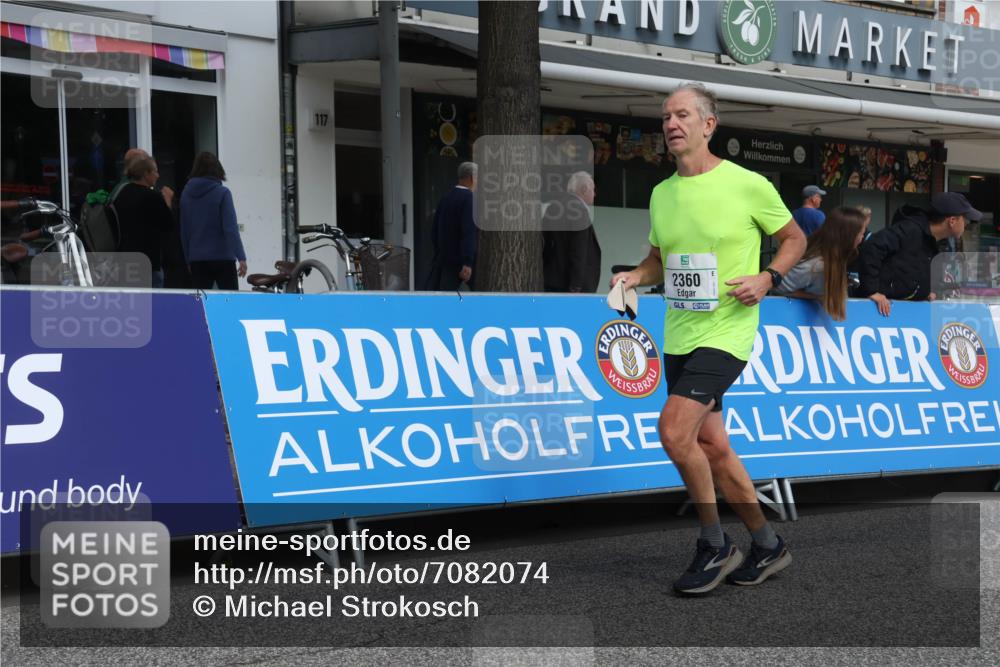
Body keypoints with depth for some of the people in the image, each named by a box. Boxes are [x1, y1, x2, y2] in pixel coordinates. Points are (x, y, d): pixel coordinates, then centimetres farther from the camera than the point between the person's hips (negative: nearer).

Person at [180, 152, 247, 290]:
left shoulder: (186, 194, 5)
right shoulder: (222, 193, -8)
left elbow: (183, 231, 10)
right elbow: (231, 228, -15)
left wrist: (188, 259, 17)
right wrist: (241, 258, -15)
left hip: (197, 259, 4)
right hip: (222, 257, -4)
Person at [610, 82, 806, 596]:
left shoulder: (748, 186, -8)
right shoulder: (662, 193, 9)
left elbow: (794, 238, 5)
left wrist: (768, 277, -12)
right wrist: (634, 277, 1)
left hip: (725, 332, -7)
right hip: (678, 336, 7)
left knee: (674, 431, -20)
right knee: (711, 446, 9)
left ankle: (714, 546, -4)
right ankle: (767, 545, 25)